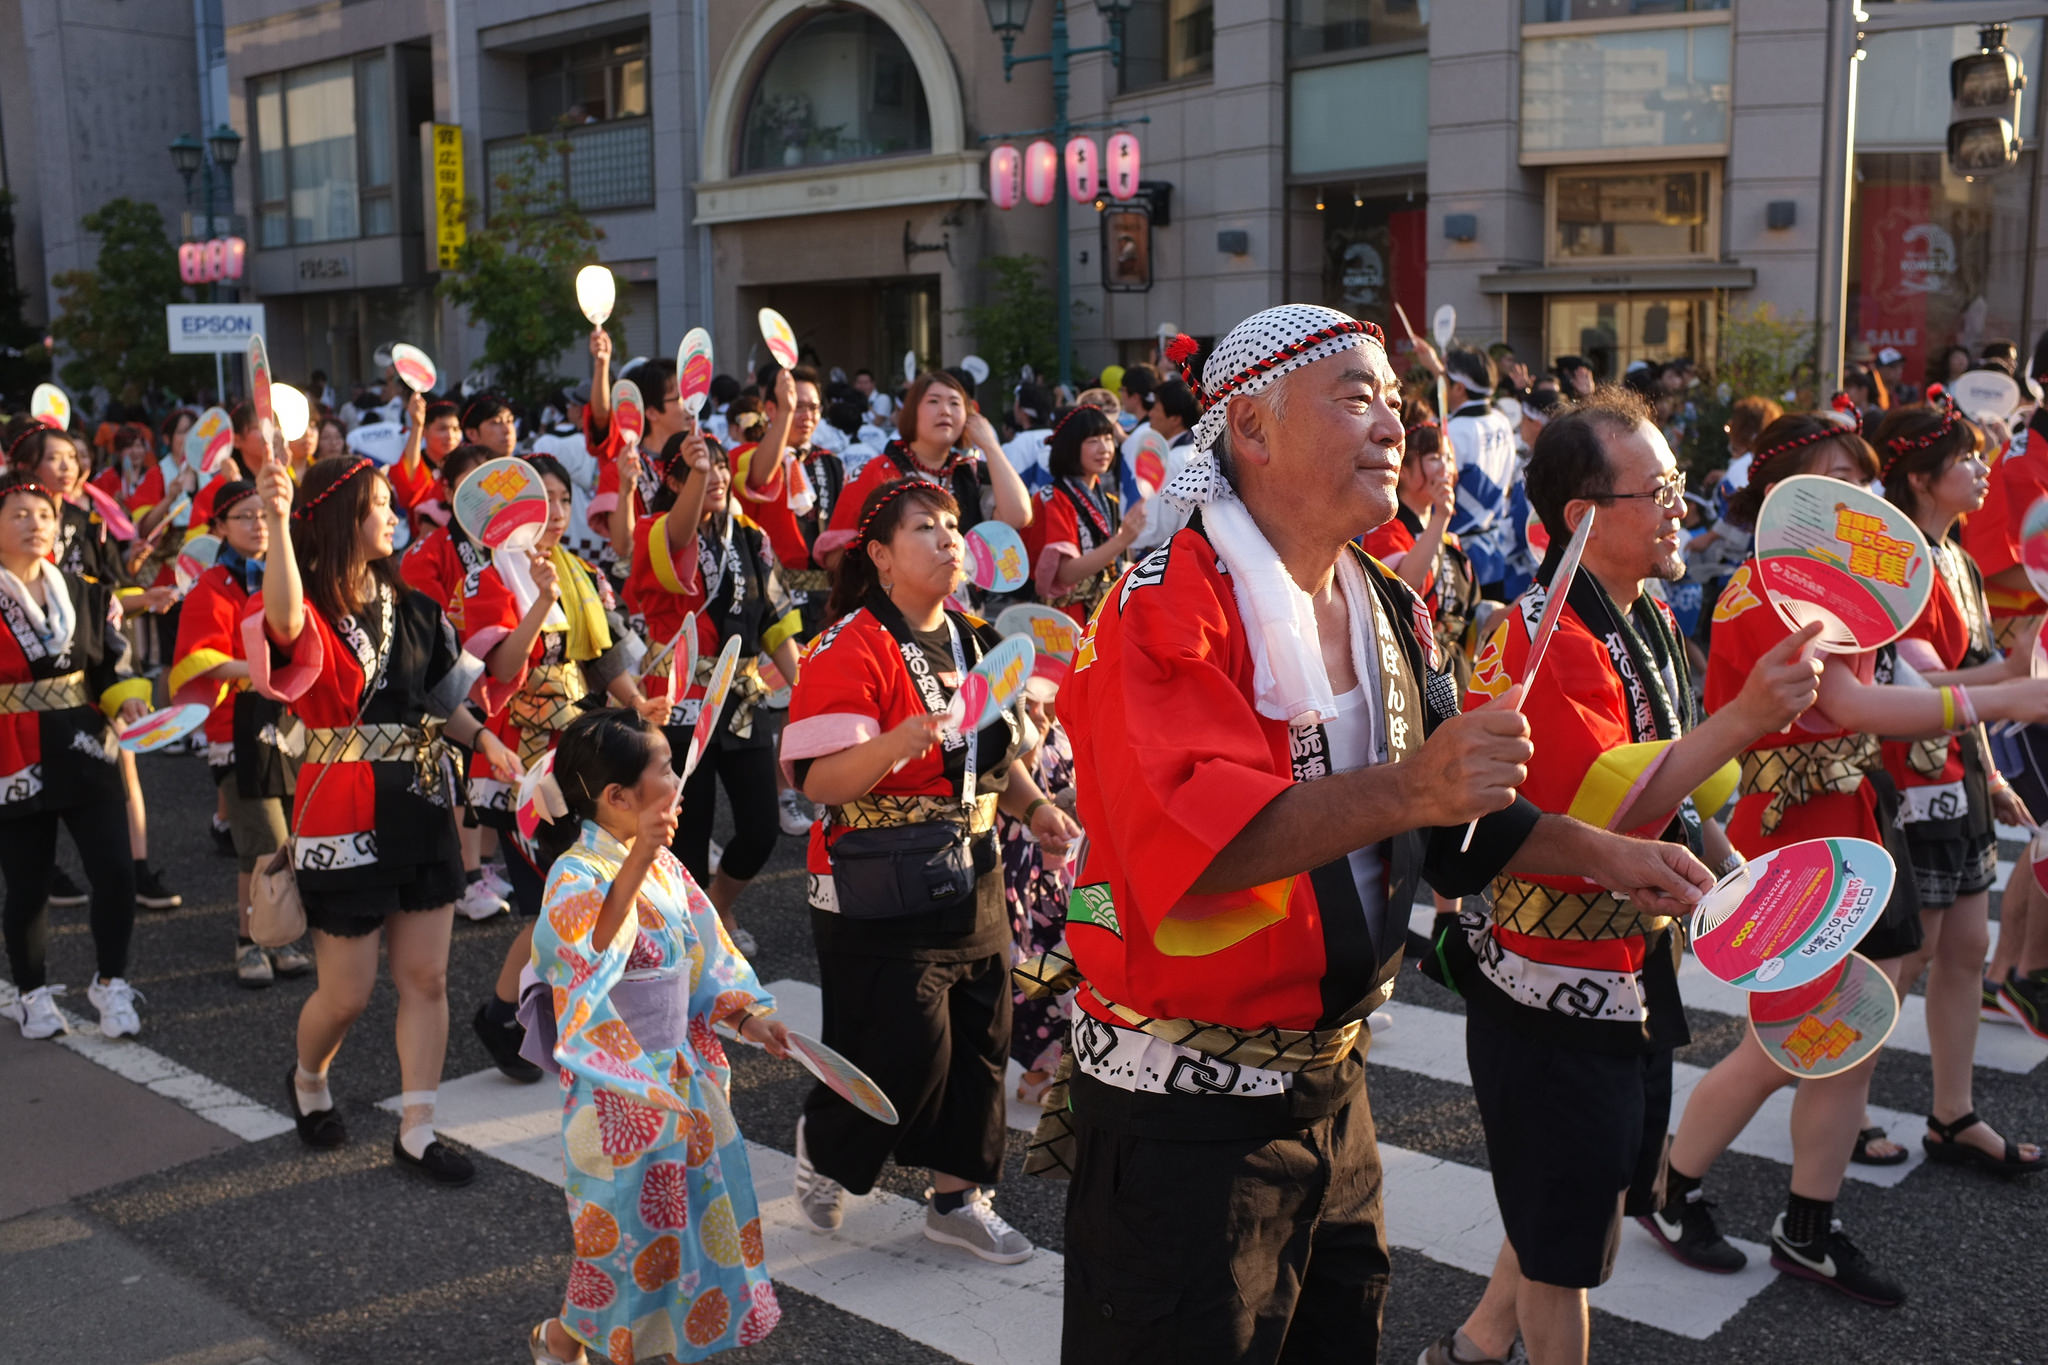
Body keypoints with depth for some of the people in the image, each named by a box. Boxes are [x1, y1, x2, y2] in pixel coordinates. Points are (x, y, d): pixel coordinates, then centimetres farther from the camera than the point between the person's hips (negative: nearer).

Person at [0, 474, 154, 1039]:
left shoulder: (87, 594, 8)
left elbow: (112, 665, 11)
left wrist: (129, 697, -6)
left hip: (86, 753, 3)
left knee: (115, 872, -6)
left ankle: (110, 982, 13)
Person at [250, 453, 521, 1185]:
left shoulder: (408, 605, 7)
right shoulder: (312, 612, -13)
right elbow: (283, 621, -39)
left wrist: (482, 738, 2)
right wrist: (276, 523, -53)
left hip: (420, 808, 6)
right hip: (343, 814, -6)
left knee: (426, 977, 7)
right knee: (347, 992, 5)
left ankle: (416, 1130, 19)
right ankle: (307, 1081, 38)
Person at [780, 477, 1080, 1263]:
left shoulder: (975, 644, 12)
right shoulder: (852, 649, -14)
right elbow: (819, 780, -22)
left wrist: (1032, 806, 4)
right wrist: (908, 739, -36)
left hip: (971, 878, 8)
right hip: (882, 890, -8)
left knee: (980, 1037, 10)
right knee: (906, 1046, -5)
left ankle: (957, 1197, 27)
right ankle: (824, 1147, 26)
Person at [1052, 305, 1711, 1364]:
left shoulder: (1386, 614, 10)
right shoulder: (1167, 611, -18)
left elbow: (1456, 814, 19)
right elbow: (1193, 832, -32)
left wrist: (1606, 856, 10)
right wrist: (1403, 790, -39)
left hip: (1333, 1079, 8)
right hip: (1183, 1107, -8)